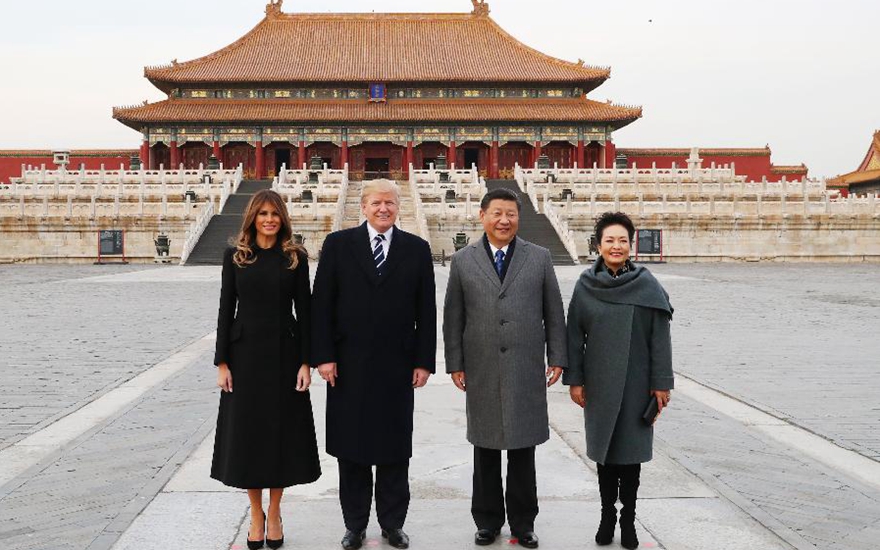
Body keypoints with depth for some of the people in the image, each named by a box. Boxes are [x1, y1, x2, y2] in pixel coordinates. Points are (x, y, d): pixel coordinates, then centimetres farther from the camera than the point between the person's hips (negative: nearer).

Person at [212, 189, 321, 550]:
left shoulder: (295, 257, 1)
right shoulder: (235, 256, 2)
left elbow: (304, 310, 0)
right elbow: (226, 309, 1)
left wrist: (306, 361, -6)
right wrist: (221, 362, -4)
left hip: (284, 354, 0)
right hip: (245, 354, 1)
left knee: (281, 432, 5)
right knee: (247, 431, 6)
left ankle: (274, 515, 21)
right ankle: (256, 515, 21)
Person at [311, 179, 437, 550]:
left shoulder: (417, 249, 4)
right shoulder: (338, 244, 1)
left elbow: (426, 311, 3)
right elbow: (321, 305, -1)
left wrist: (424, 361, -1)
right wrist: (323, 356, -7)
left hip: (397, 367, 1)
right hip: (349, 365, 0)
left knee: (394, 450, 9)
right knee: (351, 450, 9)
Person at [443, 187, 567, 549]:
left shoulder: (539, 258, 5)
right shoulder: (463, 261, 4)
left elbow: (554, 312, 6)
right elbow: (453, 317, 5)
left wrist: (557, 358, 1)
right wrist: (455, 364, 1)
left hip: (526, 371, 0)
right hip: (481, 372, 0)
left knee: (523, 450, 8)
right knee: (485, 450, 10)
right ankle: (487, 520, 24)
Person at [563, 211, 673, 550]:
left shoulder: (647, 286, -5)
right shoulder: (585, 286, -1)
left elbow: (660, 337, -5)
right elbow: (574, 335, 2)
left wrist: (661, 383, -7)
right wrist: (574, 380, -1)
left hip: (636, 384, -1)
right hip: (599, 383, 1)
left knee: (630, 450, 6)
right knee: (604, 449, 10)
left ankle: (628, 519, 20)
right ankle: (607, 515, 24)